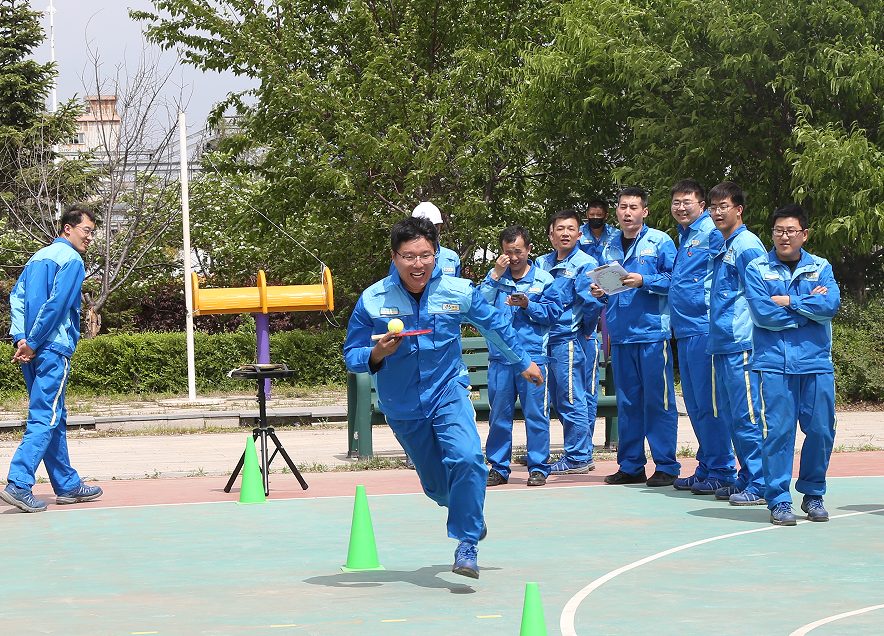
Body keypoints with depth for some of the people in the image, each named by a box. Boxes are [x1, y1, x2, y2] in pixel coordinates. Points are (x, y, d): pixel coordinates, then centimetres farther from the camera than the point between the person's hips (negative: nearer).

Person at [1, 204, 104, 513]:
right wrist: (33, 344, -11)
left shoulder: (39, 256, 19)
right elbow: (56, 305, -16)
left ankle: (67, 486, 21)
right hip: (53, 350, -9)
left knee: (54, 418, 14)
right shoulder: (71, 260, -7)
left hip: (34, 351, 9)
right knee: (45, 418, -10)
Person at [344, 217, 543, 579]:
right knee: (437, 486, 12)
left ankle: (467, 544, -15)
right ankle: (469, 515, 47)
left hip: (448, 392, -1)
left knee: (466, 459, -27)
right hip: (402, 407, 1)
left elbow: (494, 324, 9)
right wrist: (377, 354, -29)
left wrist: (523, 361, 22)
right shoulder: (372, 300, -13)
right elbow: (352, 356, -7)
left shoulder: (459, 292, -10)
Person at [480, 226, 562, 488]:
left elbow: (553, 313, 0)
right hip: (500, 357, 2)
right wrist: (495, 276, -8)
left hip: (533, 356, -2)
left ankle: (538, 468, 5)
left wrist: (528, 305, -13)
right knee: (499, 414, 6)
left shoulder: (543, 279, 6)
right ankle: (498, 467, 13)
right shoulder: (495, 277, 11)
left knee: (535, 413, -1)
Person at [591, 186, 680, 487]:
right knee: (627, 402, 9)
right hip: (620, 335, 5)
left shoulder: (660, 242, -1)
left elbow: (675, 280, -8)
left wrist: (644, 281, -18)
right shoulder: (610, 249, 15)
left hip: (652, 333, -5)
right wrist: (599, 292, 0)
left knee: (658, 400, -4)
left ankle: (666, 466, 1)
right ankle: (631, 466, 15)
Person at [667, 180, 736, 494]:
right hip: (685, 329, 9)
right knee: (695, 405, 12)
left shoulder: (713, 233, -8)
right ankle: (706, 469, 18)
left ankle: (722, 472, -4)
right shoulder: (683, 237, 20)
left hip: (705, 327, -9)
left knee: (708, 403, -8)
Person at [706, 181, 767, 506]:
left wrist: (750, 337, -15)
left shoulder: (747, 245, -9)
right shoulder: (723, 249, 19)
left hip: (741, 345, -9)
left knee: (747, 417, -8)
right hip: (721, 345, 9)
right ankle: (746, 478, 19)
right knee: (731, 417, 12)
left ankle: (760, 485, -5)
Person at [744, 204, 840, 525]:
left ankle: (813, 494, 18)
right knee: (778, 430, -7)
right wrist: (809, 308, -3)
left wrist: (788, 301, -8)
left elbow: (831, 305, -5)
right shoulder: (757, 269, 6)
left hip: (816, 362, 2)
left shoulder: (820, 267, 13)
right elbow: (762, 314, -8)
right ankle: (779, 500, 0)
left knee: (821, 430, 1)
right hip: (774, 362, -2)